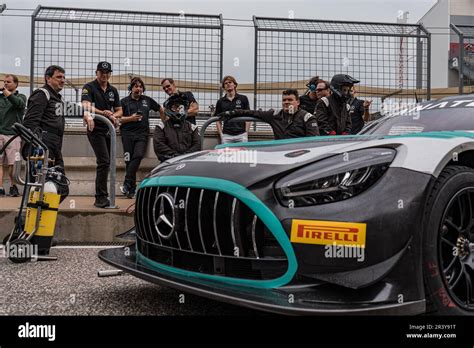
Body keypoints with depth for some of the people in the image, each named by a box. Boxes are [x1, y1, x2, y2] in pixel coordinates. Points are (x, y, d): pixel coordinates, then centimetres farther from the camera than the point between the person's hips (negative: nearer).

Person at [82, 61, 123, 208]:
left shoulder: (113, 90, 15)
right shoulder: (89, 87, -4)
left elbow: (119, 111, 15)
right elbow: (86, 106, -19)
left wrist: (113, 115, -8)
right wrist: (104, 113, -33)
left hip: (109, 130, 7)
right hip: (96, 130, -7)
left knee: (105, 163, 10)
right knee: (104, 161, -17)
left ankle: (100, 196, 20)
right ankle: (101, 197, -14)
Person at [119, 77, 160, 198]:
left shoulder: (147, 100, 16)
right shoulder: (124, 101, 8)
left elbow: (161, 109, 28)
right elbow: (118, 118, 3)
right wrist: (131, 118, -11)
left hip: (142, 134, 1)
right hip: (128, 134, -1)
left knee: (138, 156, -20)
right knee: (129, 160, -4)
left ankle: (127, 184, -18)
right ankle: (132, 189, 2)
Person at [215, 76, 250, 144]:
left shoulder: (243, 99, 6)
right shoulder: (220, 102, 10)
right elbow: (218, 120, 12)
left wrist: (246, 133, -3)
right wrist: (221, 135, 1)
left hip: (241, 134, -1)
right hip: (226, 135, 1)